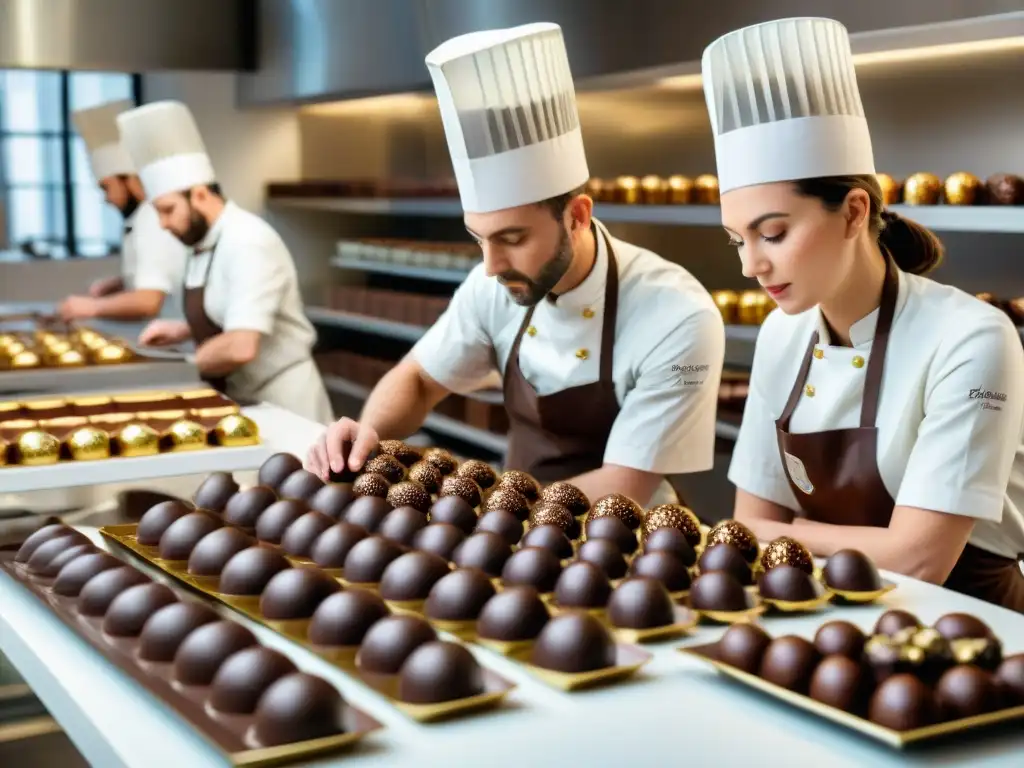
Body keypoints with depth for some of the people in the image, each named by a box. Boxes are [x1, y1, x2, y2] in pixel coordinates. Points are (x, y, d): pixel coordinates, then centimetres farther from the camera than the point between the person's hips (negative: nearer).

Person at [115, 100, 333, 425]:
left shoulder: (248, 244, -21)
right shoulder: (204, 243, 7)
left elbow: (240, 347, -30)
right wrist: (180, 330, 6)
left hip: (279, 407, -8)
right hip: (239, 403, 8)